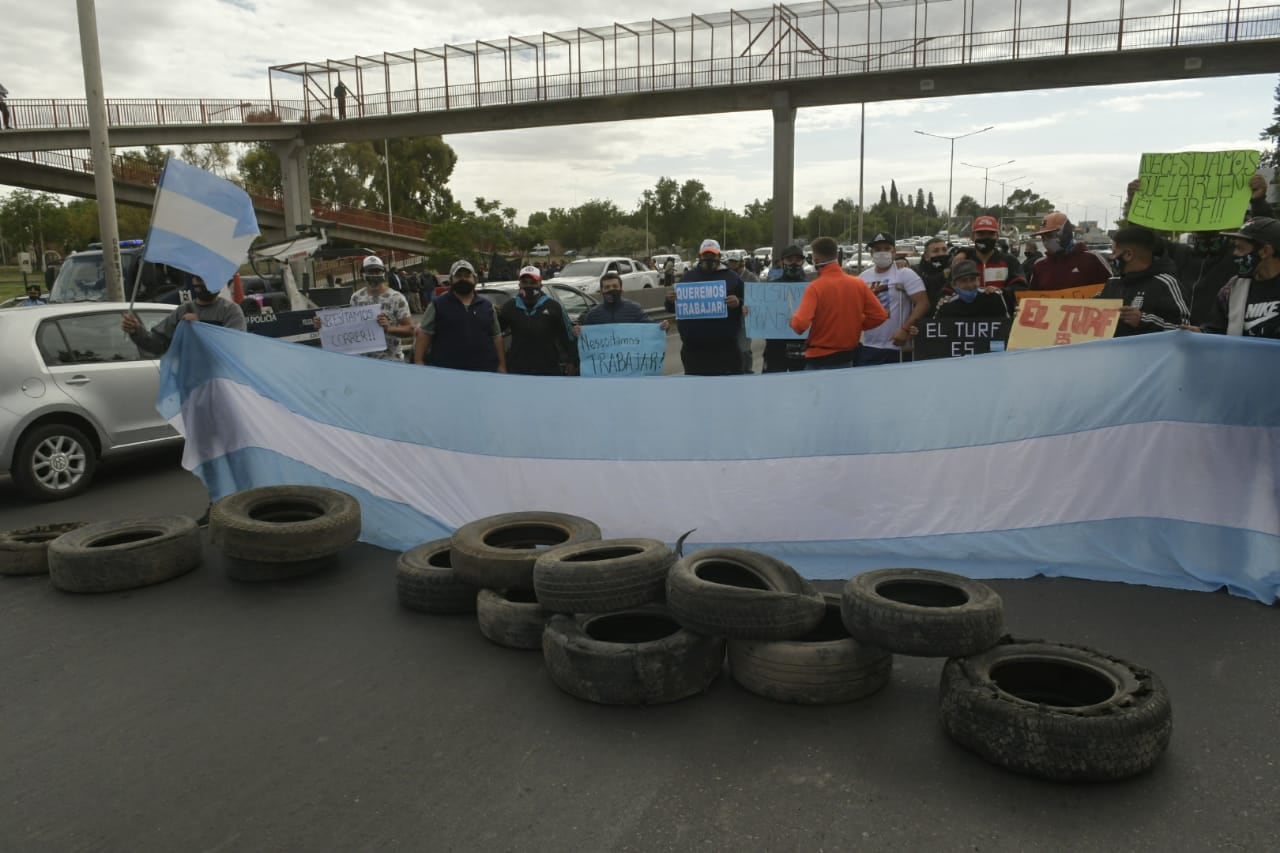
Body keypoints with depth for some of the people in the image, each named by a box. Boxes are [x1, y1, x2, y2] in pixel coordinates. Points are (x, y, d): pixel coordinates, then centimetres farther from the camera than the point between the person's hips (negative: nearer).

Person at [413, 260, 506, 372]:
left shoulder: (487, 306, 15)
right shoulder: (438, 304, 6)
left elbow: (496, 337, 15)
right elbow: (424, 334, 3)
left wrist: (502, 366, 9)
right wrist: (418, 362, -6)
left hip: (484, 372, 3)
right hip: (447, 372, -3)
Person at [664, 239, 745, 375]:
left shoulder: (732, 277, 9)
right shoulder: (688, 277, 13)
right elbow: (672, 308, 14)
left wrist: (738, 303, -17)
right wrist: (670, 300, -9)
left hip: (725, 347, -1)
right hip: (693, 347, 2)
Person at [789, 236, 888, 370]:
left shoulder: (815, 287, -14)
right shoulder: (859, 284, 0)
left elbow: (800, 324, -23)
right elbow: (879, 315, 2)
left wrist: (793, 321, 0)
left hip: (819, 360, -5)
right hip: (847, 359, 5)